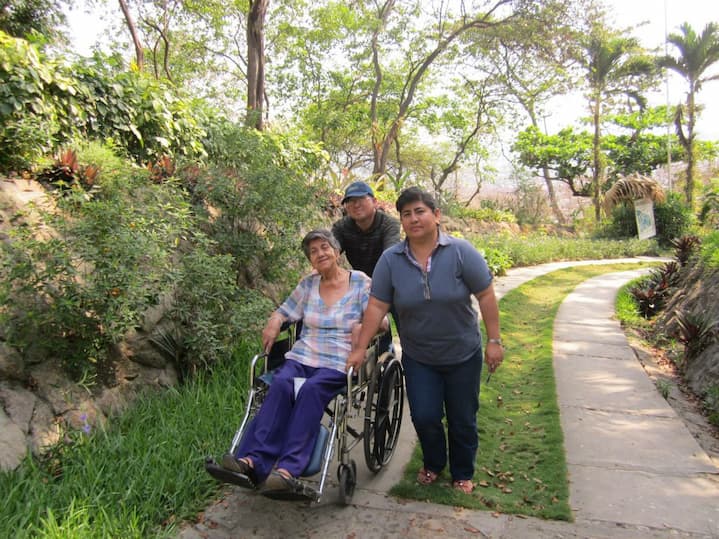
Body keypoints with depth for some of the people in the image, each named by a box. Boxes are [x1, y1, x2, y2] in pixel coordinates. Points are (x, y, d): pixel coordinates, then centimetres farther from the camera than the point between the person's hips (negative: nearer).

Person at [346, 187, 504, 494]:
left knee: (463, 420, 10)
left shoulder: (461, 252, -13)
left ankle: (462, 474, 34)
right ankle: (433, 464, 31)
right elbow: (377, 306, -7)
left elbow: (486, 296, -9)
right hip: (418, 358, 1)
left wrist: (494, 341, -10)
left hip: (463, 355, -1)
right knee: (424, 416, 0)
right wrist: (360, 349, -9)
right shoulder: (390, 259, -8)